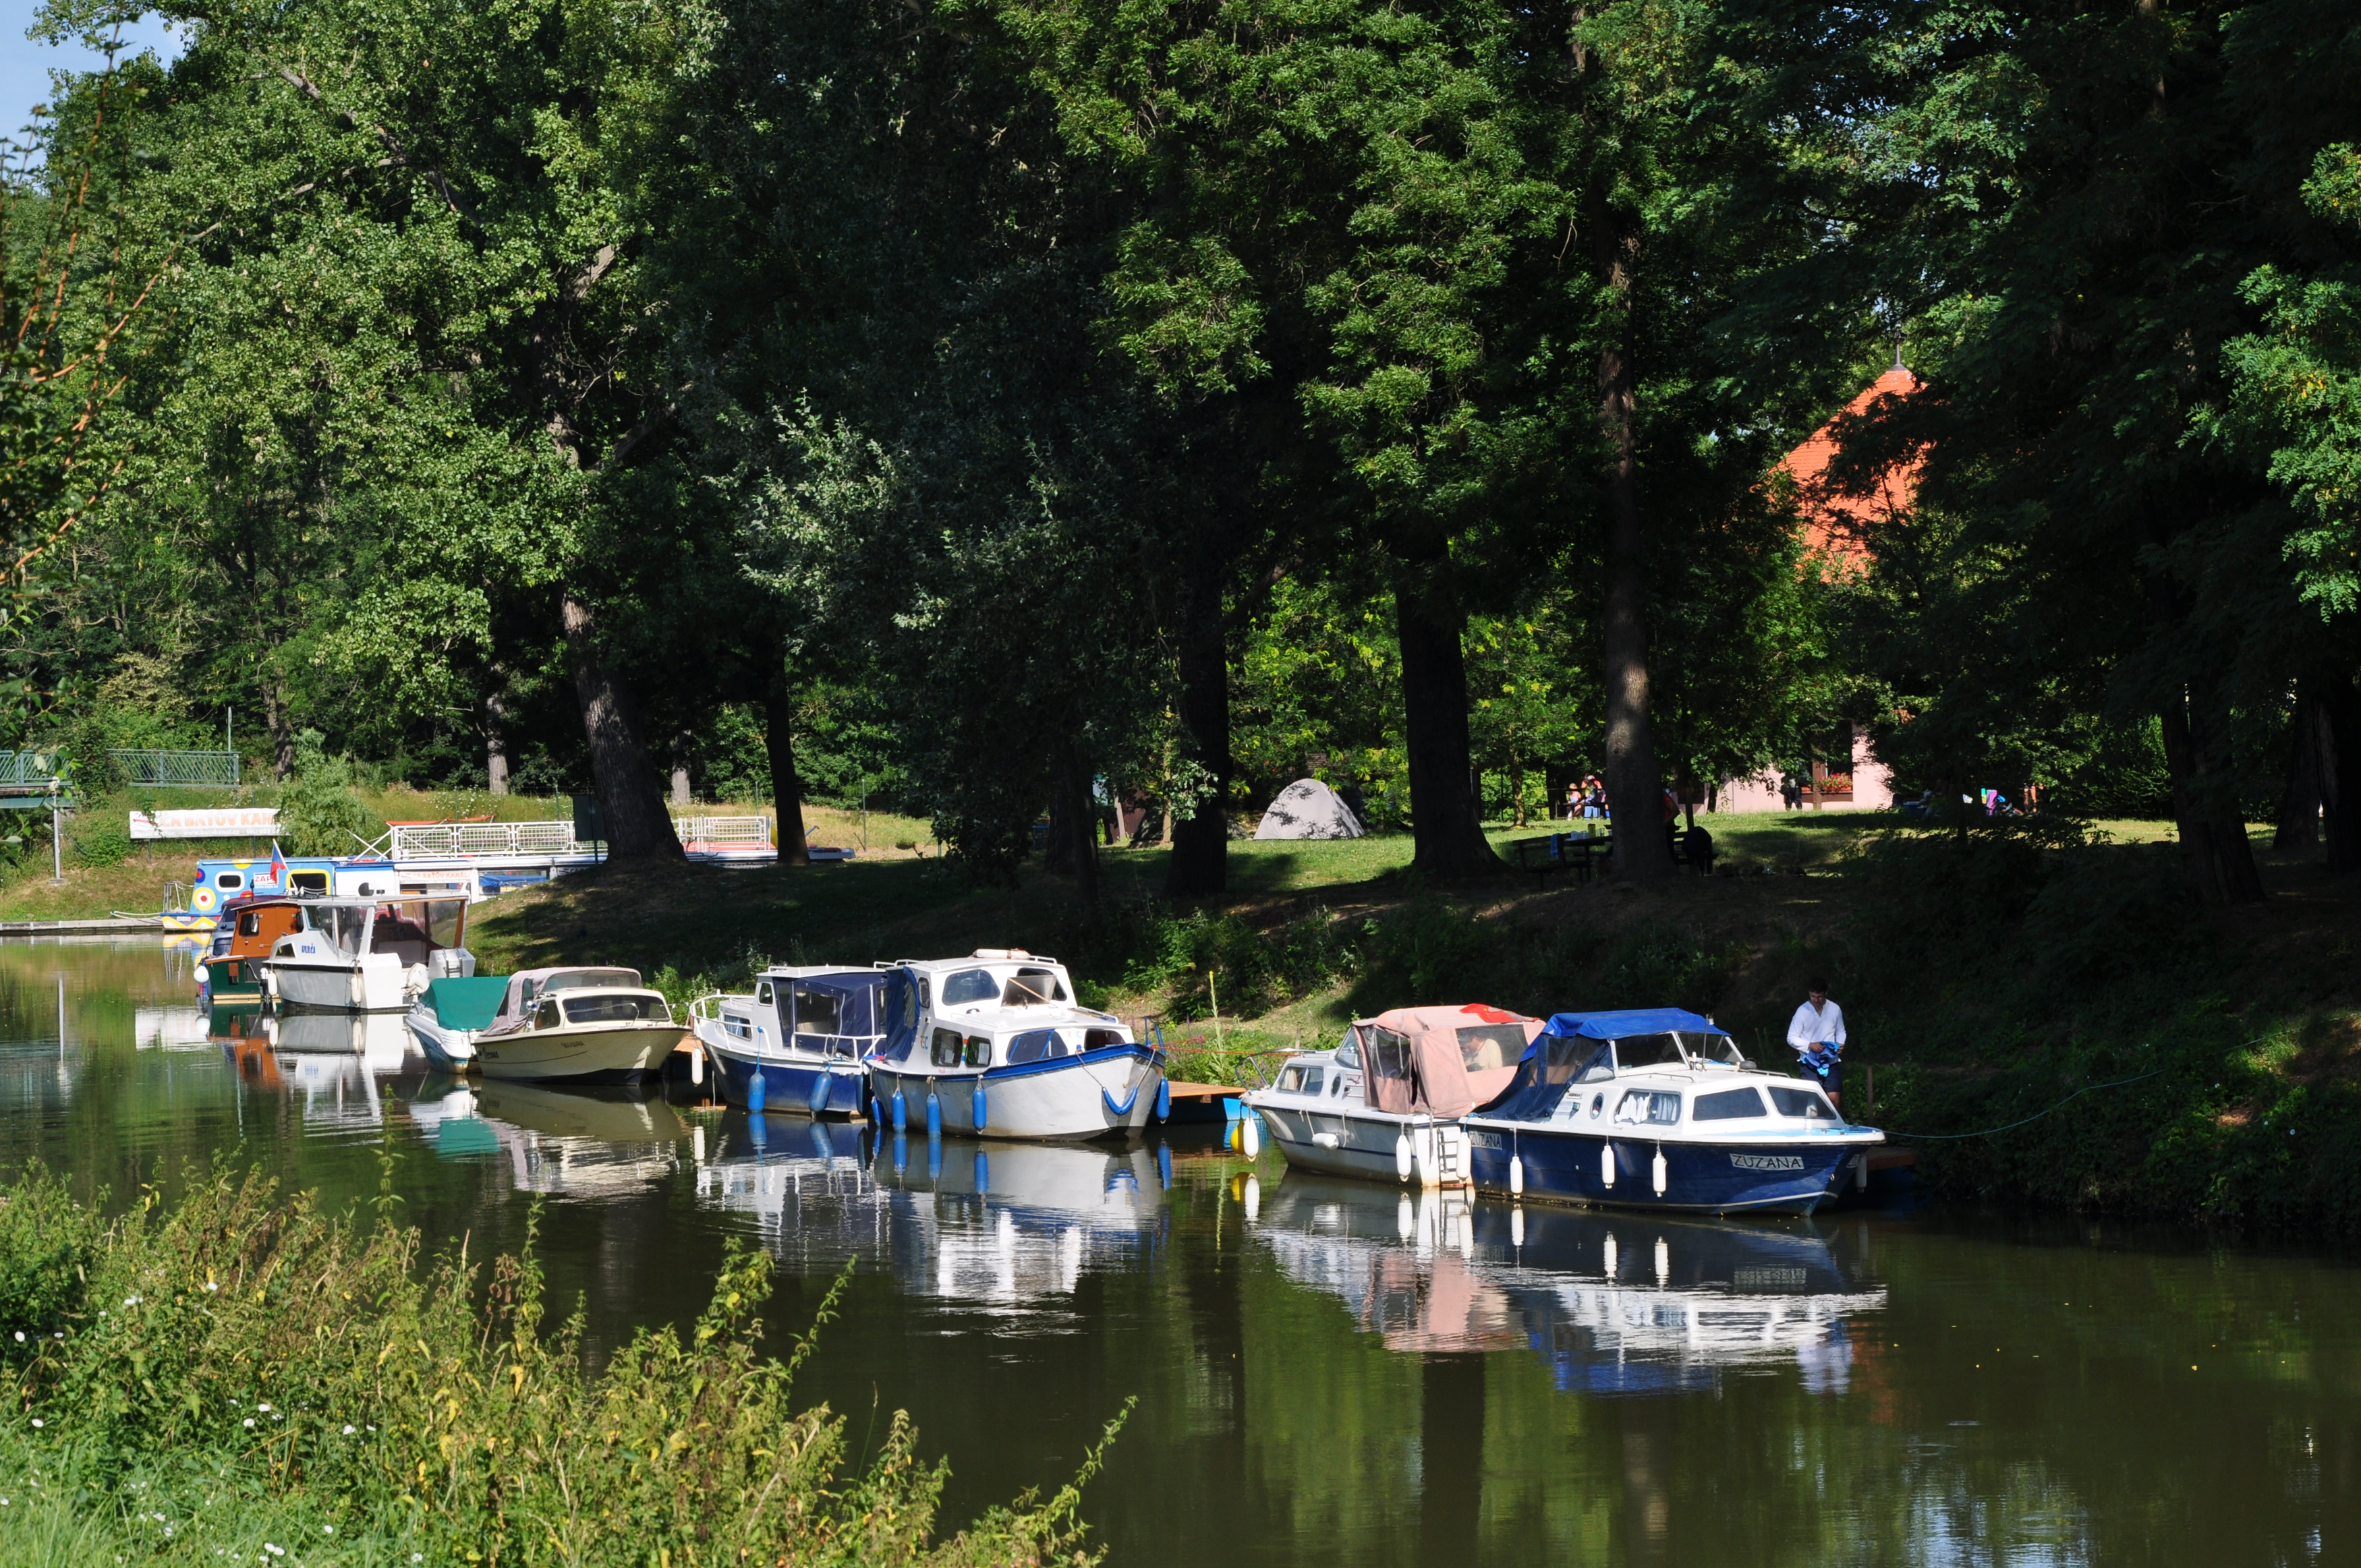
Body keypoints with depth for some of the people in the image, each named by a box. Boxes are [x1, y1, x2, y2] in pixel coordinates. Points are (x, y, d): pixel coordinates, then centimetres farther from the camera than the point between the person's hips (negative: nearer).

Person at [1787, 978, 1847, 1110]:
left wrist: (1840, 1044, -7)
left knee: (1834, 1099, -6)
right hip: (1810, 1063, -1)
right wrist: (1810, 1045, -17)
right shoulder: (1803, 1011, -5)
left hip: (1831, 1062, 1)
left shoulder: (1835, 1010, 2)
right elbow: (1792, 1038, -2)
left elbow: (1840, 1032, 15)